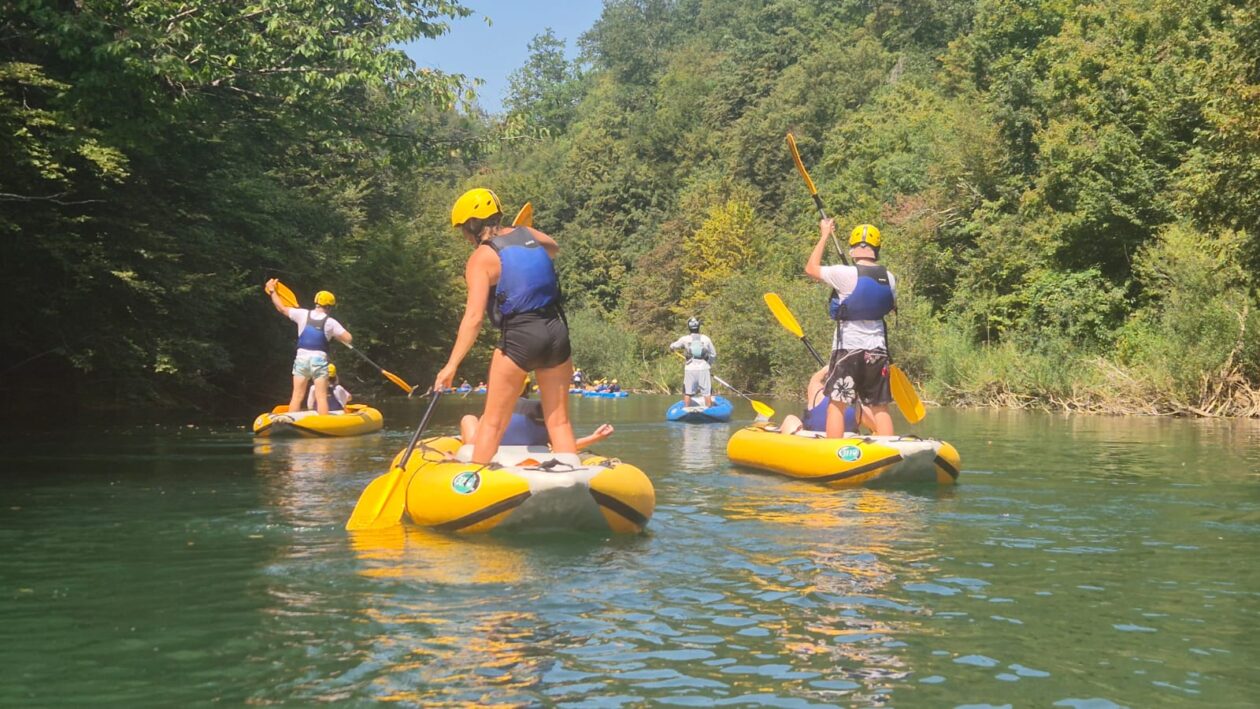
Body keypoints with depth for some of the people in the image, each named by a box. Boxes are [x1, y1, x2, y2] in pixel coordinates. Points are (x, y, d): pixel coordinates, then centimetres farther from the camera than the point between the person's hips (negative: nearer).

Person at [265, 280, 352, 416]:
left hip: (301, 357, 3)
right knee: (321, 397, -2)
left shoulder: (303, 314, 1)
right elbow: (348, 338, -4)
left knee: (297, 396, 7)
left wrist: (272, 291, 24)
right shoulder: (330, 322, -5)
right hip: (319, 359, -3)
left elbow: (281, 308, 11)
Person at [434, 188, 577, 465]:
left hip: (518, 339, -5)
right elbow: (553, 247, 36)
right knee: (559, 421, 10)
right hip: (557, 332, 5)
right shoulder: (527, 234, 10)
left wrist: (452, 365, -14)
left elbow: (474, 317, -15)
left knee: (493, 422, 4)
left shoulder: (481, 257, -7)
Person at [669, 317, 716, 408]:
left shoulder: (685, 339, -2)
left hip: (690, 369, 0)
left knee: (687, 393, 10)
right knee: (707, 392, 6)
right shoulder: (706, 339, 0)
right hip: (703, 369, 0)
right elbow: (714, 354, 7)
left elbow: (672, 347, 13)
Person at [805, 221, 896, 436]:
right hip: (878, 349, 4)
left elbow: (811, 268, 1)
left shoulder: (845, 274, -13)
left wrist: (824, 236, 9)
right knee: (880, 407, 10)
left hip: (848, 348, -4)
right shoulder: (889, 278, 2)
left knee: (837, 404, 0)